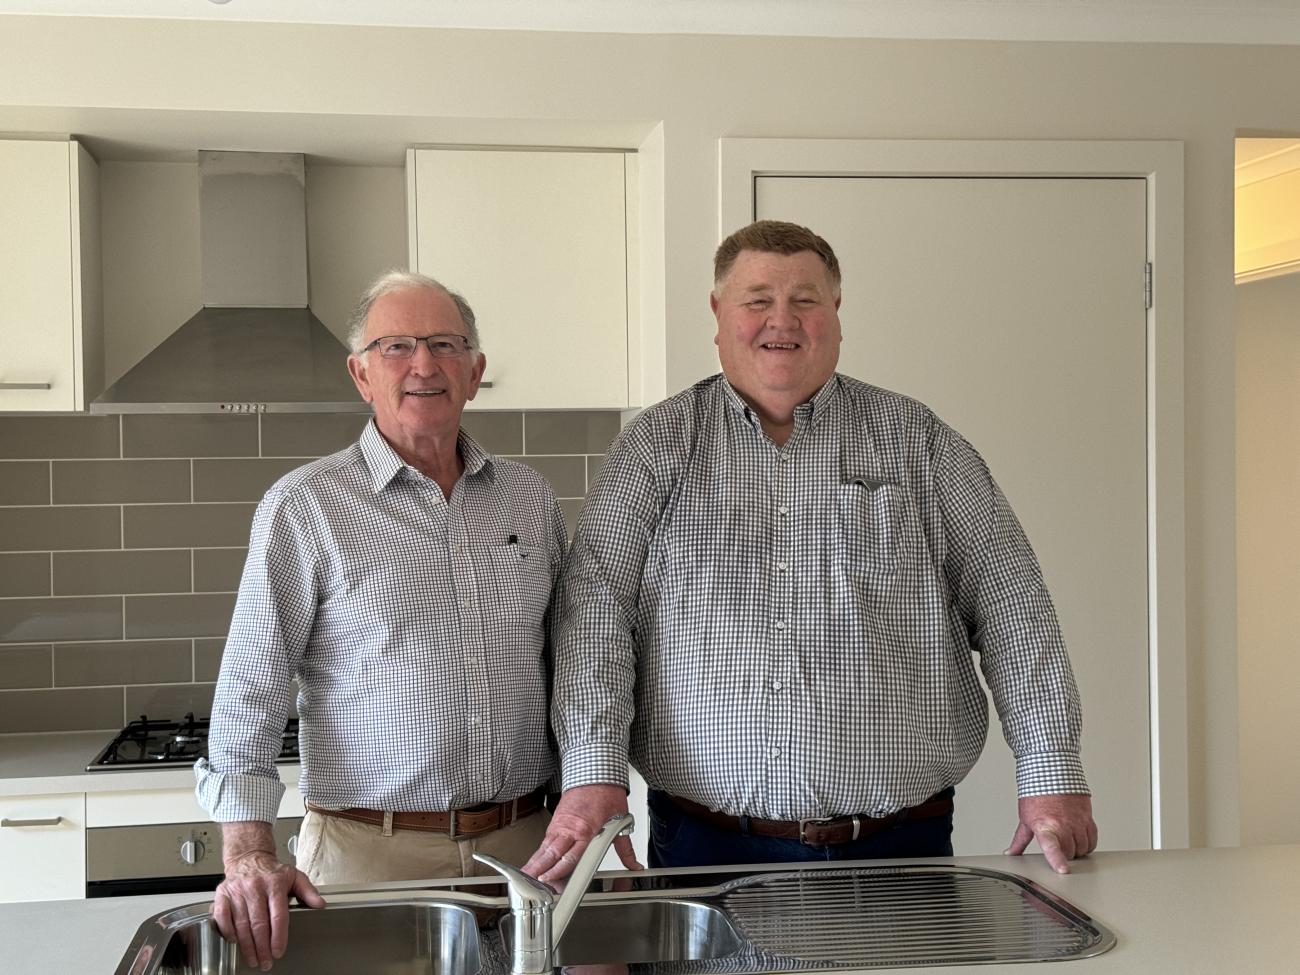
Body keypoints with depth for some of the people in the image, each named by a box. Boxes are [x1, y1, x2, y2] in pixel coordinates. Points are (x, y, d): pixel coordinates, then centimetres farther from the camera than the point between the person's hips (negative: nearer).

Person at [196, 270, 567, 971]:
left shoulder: (530, 499, 9)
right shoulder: (302, 507, -4)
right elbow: (252, 691, -7)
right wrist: (248, 855, -16)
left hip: (526, 842, 4)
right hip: (371, 855, -3)